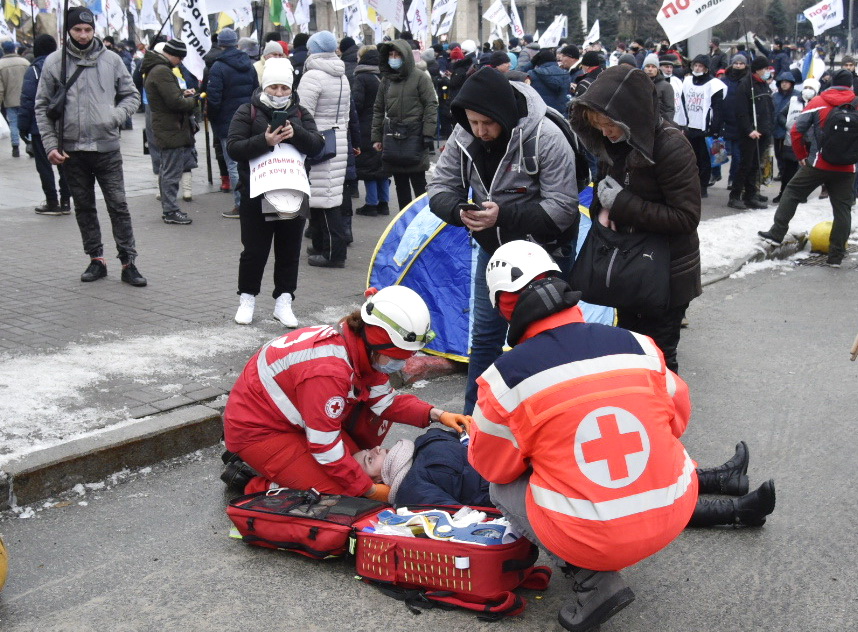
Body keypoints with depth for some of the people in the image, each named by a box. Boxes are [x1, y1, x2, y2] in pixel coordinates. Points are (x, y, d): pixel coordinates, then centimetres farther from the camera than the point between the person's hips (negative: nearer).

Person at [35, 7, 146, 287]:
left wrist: (116, 116, -12)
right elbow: (43, 107, 3)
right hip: (71, 149, 1)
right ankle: (96, 259, 21)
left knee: (118, 206, -2)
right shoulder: (54, 62, 1)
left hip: (107, 147, -1)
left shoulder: (112, 60, 2)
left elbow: (131, 95, 8)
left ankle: (128, 262, 4)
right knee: (84, 208, 10)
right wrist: (50, 145, -5)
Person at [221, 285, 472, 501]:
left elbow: (386, 401, 3)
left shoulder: (363, 349, -8)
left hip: (292, 417, 9)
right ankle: (252, 485, -3)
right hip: (257, 431, -9)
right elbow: (325, 444, -29)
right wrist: (369, 490, -19)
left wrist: (437, 415, -10)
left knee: (377, 412, 2)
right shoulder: (327, 371, -35)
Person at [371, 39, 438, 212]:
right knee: (400, 184, 11)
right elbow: (378, 110, 17)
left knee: (418, 182, -2)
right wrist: (376, 137, 10)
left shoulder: (420, 78, -3)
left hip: (414, 135, -5)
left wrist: (428, 135, -15)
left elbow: (431, 106, -8)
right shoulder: (386, 79, 14)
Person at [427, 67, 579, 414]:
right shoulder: (463, 136, -11)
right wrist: (460, 210, -26)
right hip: (494, 247, 5)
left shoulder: (545, 138, -26)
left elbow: (562, 208, -25)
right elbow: (441, 188, -2)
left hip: (544, 252, -5)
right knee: (485, 335, 11)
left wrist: (504, 215, -36)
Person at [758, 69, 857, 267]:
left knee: (792, 192, 15)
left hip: (818, 164, -1)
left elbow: (796, 131, -4)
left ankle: (777, 233, 12)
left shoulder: (817, 102, -2)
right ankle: (836, 255, 7)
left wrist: (801, 156, 7)